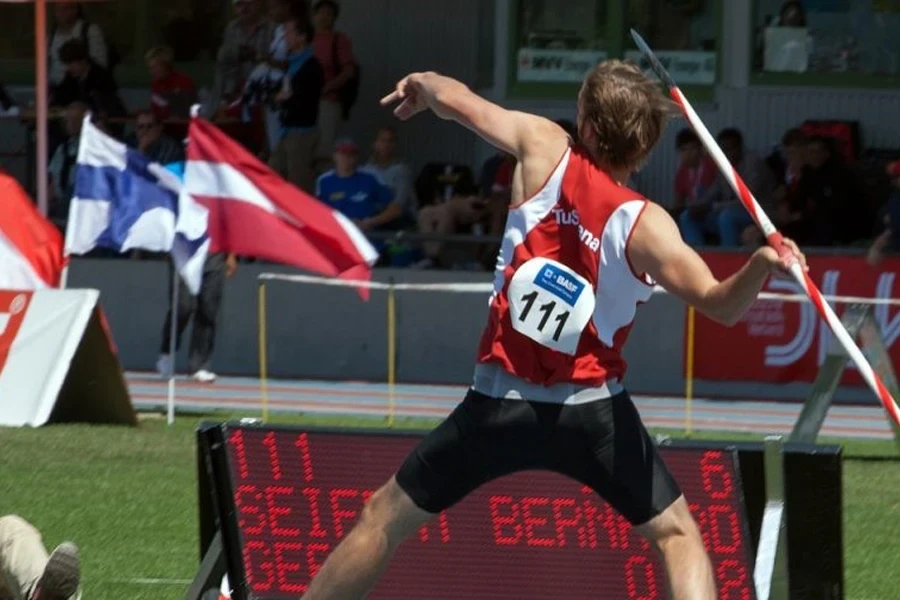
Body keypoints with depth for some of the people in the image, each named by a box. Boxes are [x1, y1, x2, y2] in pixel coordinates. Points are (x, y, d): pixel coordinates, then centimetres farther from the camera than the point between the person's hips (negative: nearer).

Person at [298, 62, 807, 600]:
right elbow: (720, 304, -22)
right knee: (677, 534, 11)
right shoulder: (643, 224, -12)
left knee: (386, 517, 15)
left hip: (499, 402, 2)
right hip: (592, 411, -2)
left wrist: (423, 86, 26)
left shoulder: (545, 150, -7)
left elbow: (454, 99, 6)